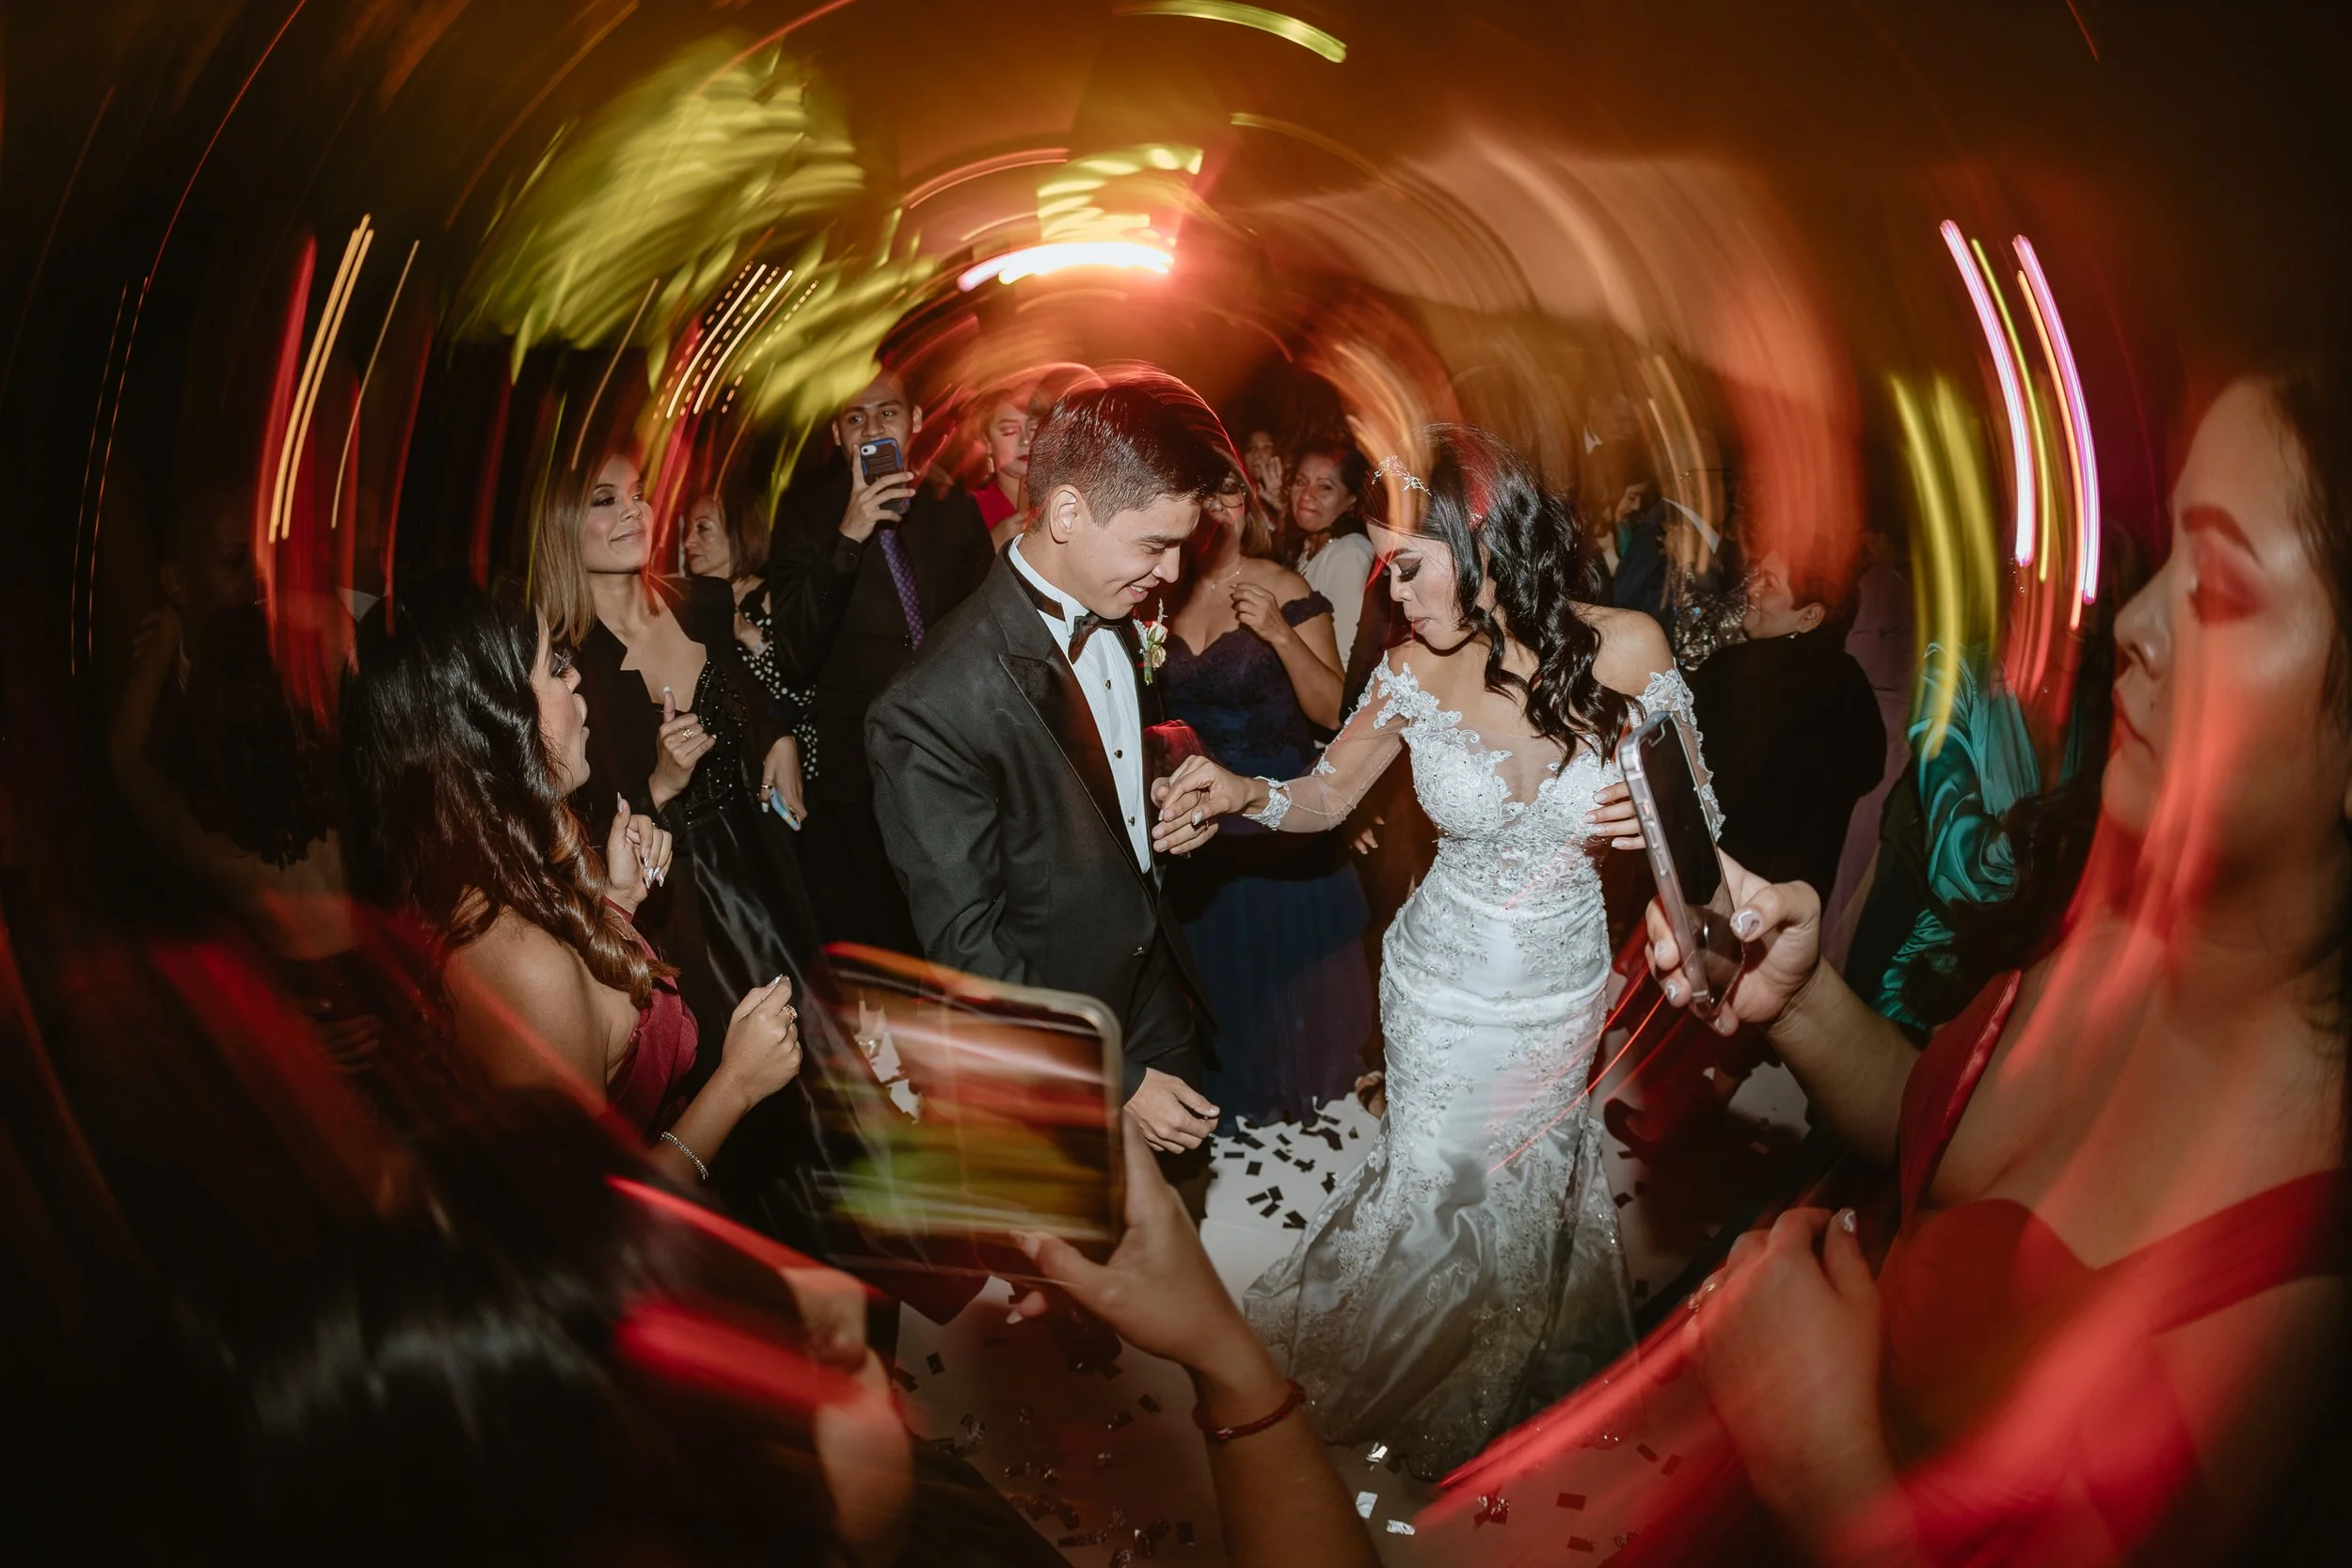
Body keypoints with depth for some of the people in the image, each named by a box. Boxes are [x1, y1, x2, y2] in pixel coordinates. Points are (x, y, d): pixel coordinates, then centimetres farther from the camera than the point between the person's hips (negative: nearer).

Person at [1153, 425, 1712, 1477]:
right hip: (1444, 983, 0)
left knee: (1523, 1176, 19)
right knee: (1439, 1178, 9)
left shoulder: (1625, 648, -19)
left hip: (1565, 982, 1)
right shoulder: (1415, 673, -16)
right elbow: (1330, 793, -2)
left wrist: (1648, 819, -26)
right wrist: (1250, 795, -23)